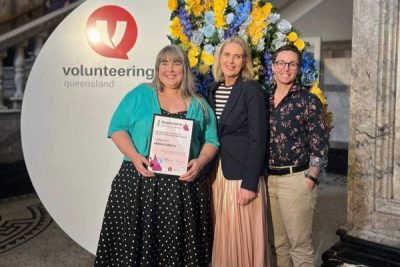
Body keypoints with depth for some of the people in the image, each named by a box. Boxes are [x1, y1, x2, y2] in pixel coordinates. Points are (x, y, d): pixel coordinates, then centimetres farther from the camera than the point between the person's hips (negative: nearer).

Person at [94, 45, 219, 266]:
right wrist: (134, 156, -15)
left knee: (178, 244, 5)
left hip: (184, 186, 2)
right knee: (136, 241, -1)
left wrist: (200, 162, -11)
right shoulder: (140, 95, 5)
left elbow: (211, 140, 9)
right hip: (140, 181, -1)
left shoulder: (199, 105, 11)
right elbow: (117, 128, 1)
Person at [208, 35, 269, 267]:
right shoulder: (213, 90, 9)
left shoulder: (252, 89, -9)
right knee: (222, 236, 14)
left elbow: (258, 139, -14)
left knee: (242, 237, 4)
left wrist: (249, 184, -18)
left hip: (242, 175, -6)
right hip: (217, 174, 6)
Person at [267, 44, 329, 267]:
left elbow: (319, 145, -7)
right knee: (278, 243, 17)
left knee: (299, 245, 4)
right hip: (268, 179, 5)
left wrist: (311, 180, -12)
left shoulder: (309, 100, -6)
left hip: (296, 179, -5)